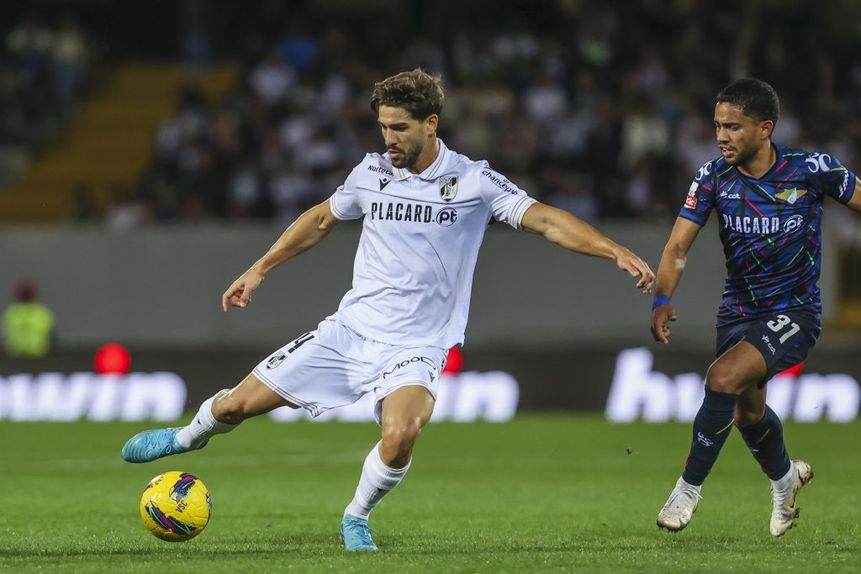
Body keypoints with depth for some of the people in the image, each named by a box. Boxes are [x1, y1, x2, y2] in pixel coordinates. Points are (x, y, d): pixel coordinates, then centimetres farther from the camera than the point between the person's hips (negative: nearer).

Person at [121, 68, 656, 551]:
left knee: (400, 438, -33)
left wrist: (616, 251, -27)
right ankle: (187, 437, 37)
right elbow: (321, 219, 21)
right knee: (235, 405, 1)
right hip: (350, 329, 3)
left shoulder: (473, 181, -8)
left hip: (415, 347, -3)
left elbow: (545, 219, -14)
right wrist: (260, 269, 23)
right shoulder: (372, 171, 3)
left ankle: (357, 517, -3)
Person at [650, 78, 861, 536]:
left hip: (793, 312, -5)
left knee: (723, 379, -26)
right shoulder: (714, 177, -9)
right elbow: (678, 245, -13)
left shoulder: (812, 170, -17)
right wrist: (662, 301, -30)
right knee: (748, 413, 20)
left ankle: (688, 489, -12)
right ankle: (784, 476, 53)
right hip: (738, 310, 5)